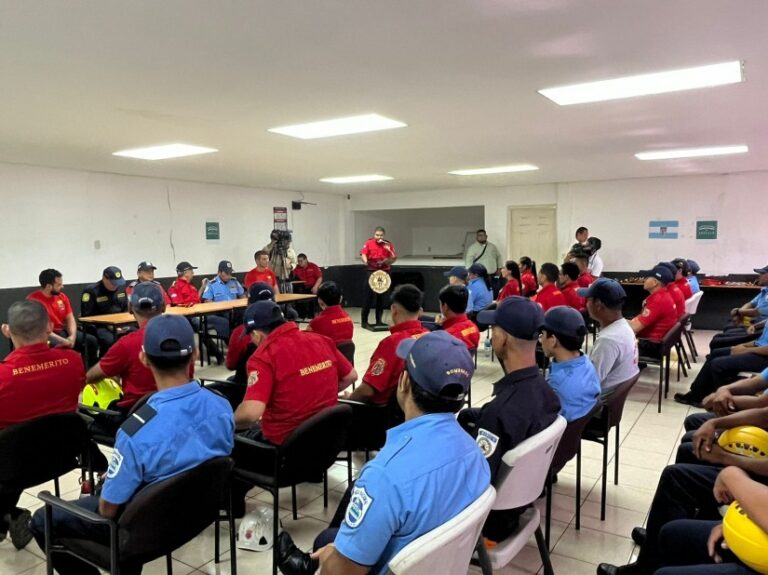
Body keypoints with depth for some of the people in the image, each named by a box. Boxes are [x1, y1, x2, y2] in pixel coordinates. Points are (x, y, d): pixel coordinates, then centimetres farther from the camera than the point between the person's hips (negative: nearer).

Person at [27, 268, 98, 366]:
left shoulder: (62, 296, 5)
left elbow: (70, 319, 6)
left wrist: (72, 336, -14)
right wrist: (64, 341, -26)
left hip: (63, 332, 7)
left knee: (91, 340, -10)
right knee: (62, 346, -37)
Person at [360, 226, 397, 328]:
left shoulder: (388, 244, 4)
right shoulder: (369, 242, 0)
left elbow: (394, 258, 4)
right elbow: (363, 254, -8)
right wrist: (366, 261, -28)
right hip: (371, 271, -3)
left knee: (381, 297, 7)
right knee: (369, 295, -6)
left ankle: (379, 320, 15)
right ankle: (364, 321, -1)